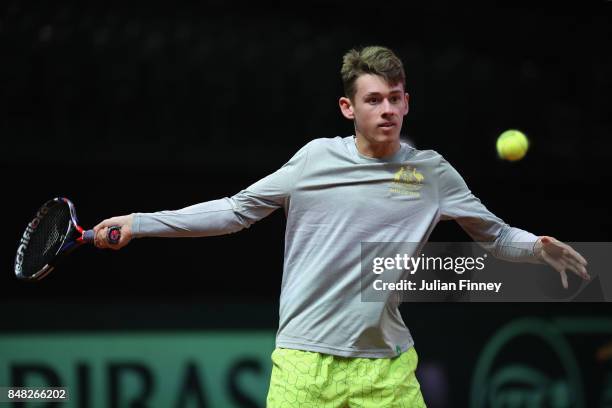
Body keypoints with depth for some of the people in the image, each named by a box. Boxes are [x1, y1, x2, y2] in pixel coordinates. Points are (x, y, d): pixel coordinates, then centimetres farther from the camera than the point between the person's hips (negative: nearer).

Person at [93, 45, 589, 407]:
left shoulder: (432, 173, 4)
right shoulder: (316, 158, 1)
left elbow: (497, 236, 13)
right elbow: (235, 211, 9)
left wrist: (539, 247, -9)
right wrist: (139, 223, 5)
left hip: (386, 366, 1)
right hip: (304, 359, -1)